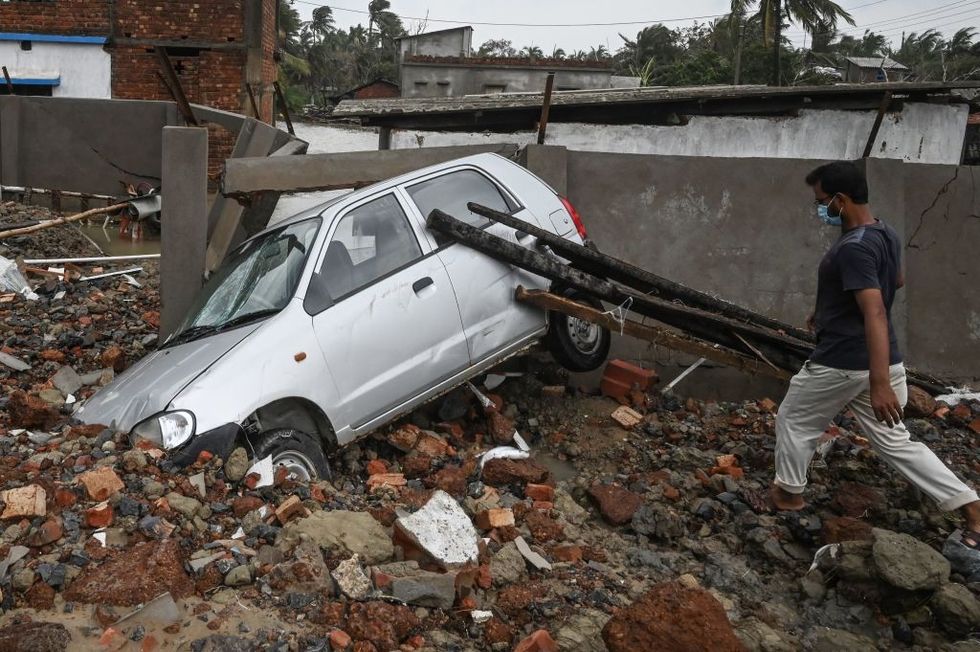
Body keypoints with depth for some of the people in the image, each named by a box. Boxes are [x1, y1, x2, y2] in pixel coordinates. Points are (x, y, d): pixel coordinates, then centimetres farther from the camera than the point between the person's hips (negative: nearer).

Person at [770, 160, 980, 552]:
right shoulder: (887, 235, 6)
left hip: (841, 364, -8)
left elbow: (876, 314, -31)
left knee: (793, 420, 16)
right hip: (880, 361, 9)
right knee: (894, 441, 16)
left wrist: (879, 384, -37)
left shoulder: (853, 248, -23)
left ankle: (789, 492, 33)